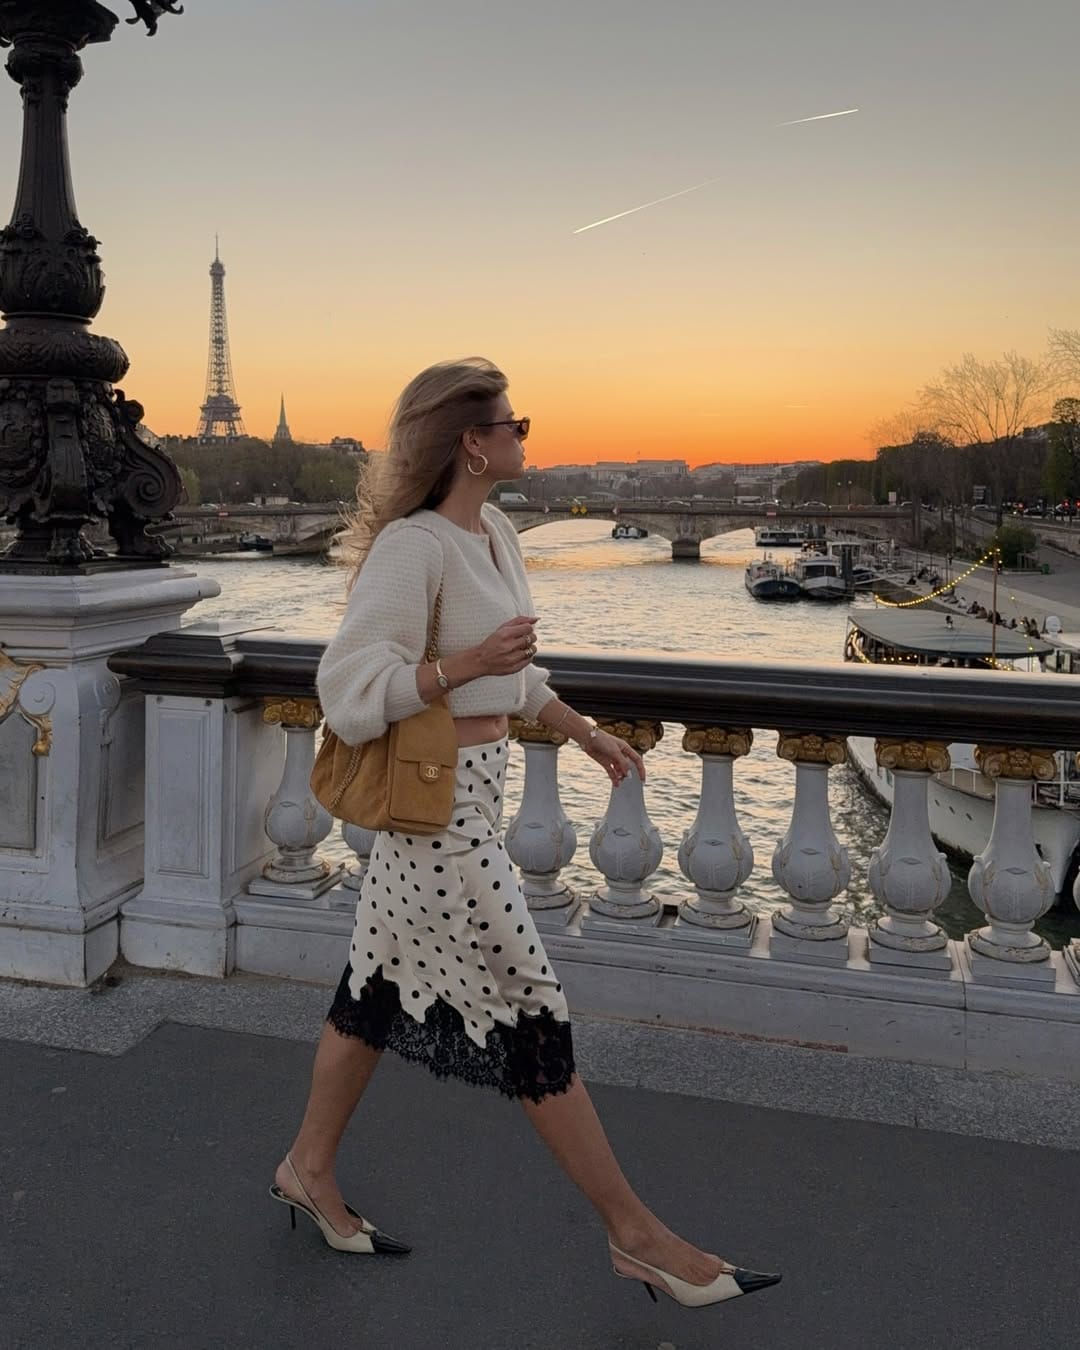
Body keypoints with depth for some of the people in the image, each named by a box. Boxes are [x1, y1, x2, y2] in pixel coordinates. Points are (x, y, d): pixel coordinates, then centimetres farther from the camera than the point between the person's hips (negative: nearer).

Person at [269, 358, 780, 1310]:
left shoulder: (493, 531, 9)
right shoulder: (413, 546, -19)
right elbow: (350, 692, -20)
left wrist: (584, 732, 21)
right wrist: (467, 664, -28)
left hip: (474, 792, 9)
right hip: (440, 804, -9)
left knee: (383, 990, 19)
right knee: (532, 1017, 1)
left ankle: (310, 1171, 38)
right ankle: (635, 1233, 16)